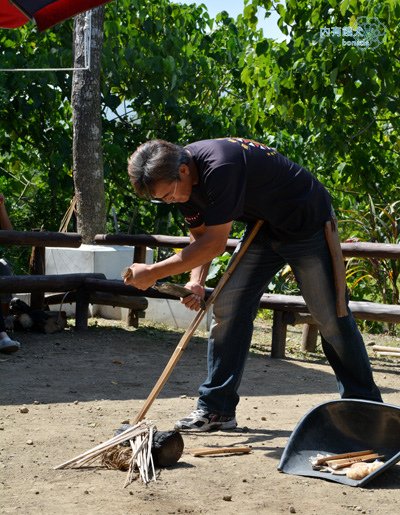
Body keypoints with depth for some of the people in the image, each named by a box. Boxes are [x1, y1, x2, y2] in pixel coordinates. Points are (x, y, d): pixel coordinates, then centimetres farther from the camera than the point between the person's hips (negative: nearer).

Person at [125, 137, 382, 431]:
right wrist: (196, 282, -16)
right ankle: (216, 409, 1)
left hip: (307, 221, -8)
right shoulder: (182, 178, -9)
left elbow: (214, 244, -33)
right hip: (263, 228, 8)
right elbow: (200, 236, 2)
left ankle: (366, 405, 12)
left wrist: (153, 273, -29)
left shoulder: (219, 166, -36)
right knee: (228, 307, -4)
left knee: (331, 317, -2)